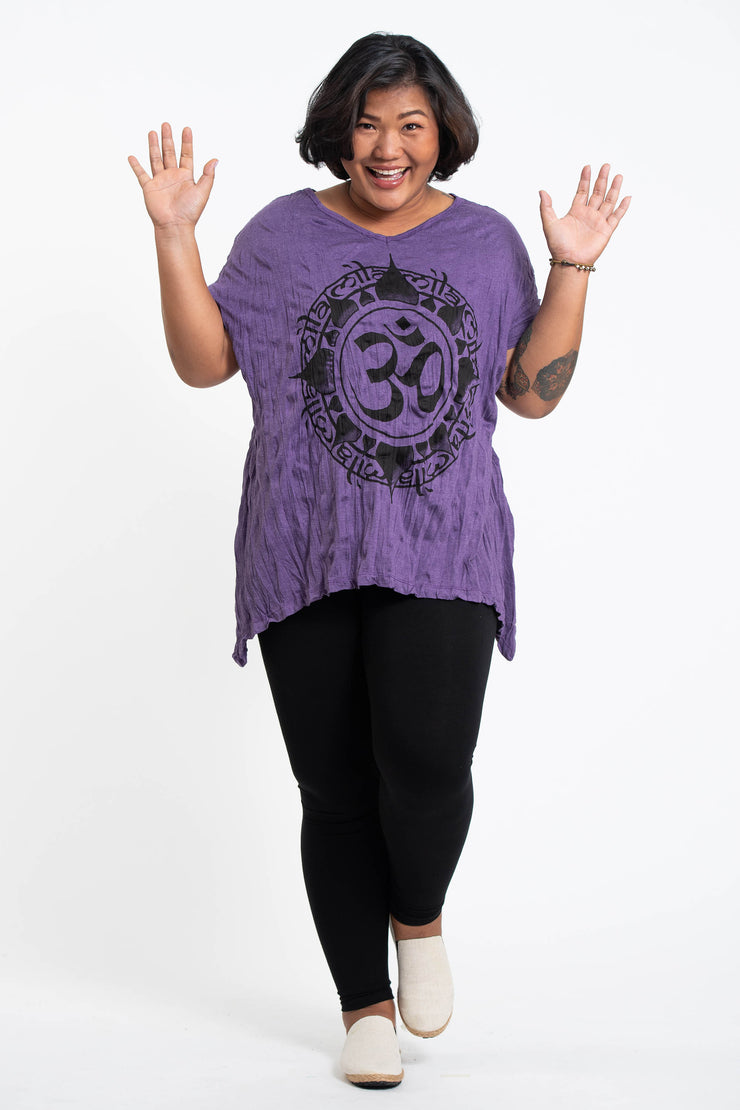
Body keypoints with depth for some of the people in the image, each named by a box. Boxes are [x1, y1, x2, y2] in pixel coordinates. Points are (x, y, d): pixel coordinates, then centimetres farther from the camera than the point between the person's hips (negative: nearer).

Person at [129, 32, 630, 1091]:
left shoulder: (487, 241, 10)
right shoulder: (284, 234, 8)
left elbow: (534, 392, 8)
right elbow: (203, 363, 5)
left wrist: (574, 267, 1)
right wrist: (176, 238, -3)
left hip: (442, 554, 0)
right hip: (305, 557, 1)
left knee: (428, 759, -18)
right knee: (335, 790, 2)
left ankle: (420, 917, 15)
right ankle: (365, 1004, 19)